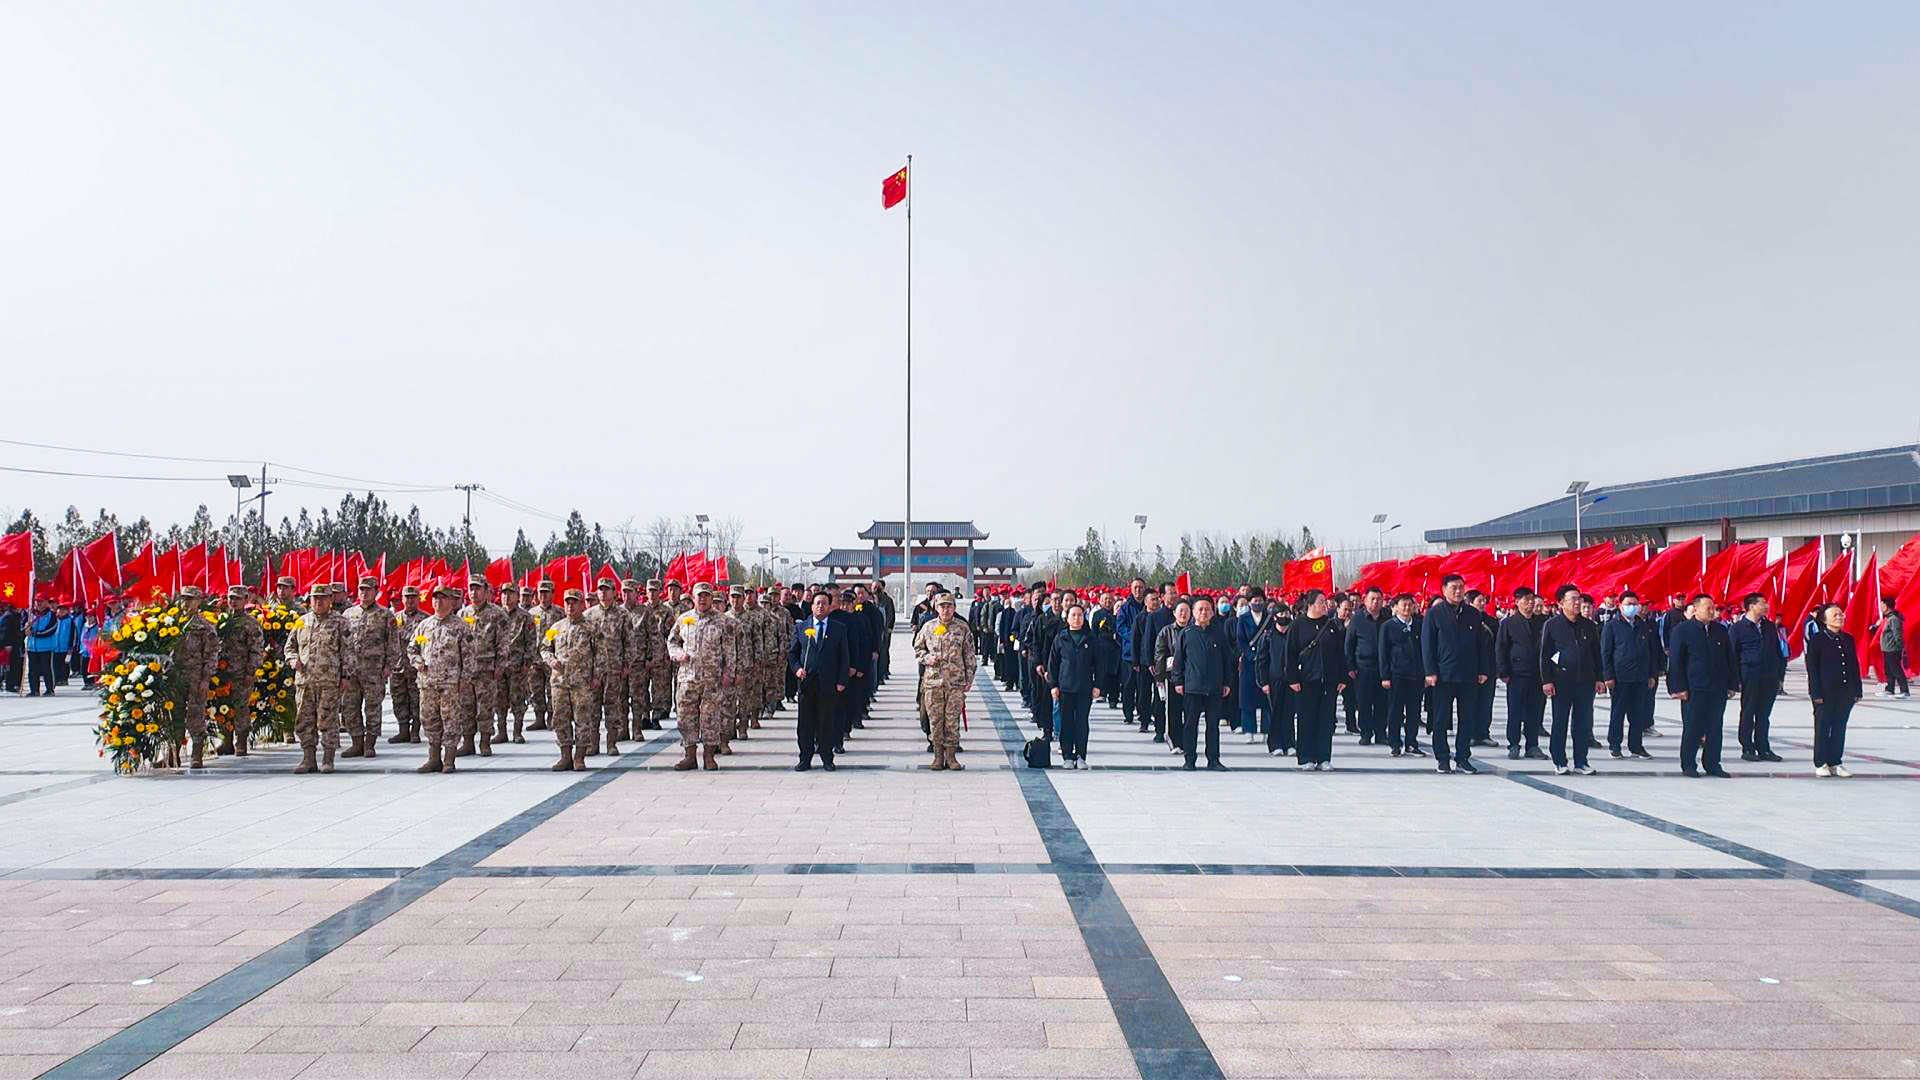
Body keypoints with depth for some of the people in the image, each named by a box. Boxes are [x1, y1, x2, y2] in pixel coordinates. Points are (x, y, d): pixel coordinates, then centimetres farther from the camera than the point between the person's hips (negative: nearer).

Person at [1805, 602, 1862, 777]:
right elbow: (1812, 668, -8)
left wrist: (1857, 690, 7)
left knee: (1840, 728, 9)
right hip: (1825, 693, -5)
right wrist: (1816, 693, -13)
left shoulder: (1849, 639, 9)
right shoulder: (1817, 641, -6)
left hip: (1846, 693, 5)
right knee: (1823, 728, 2)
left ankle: (1835, 763, 16)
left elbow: (1855, 666, 13)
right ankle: (1821, 764, 10)